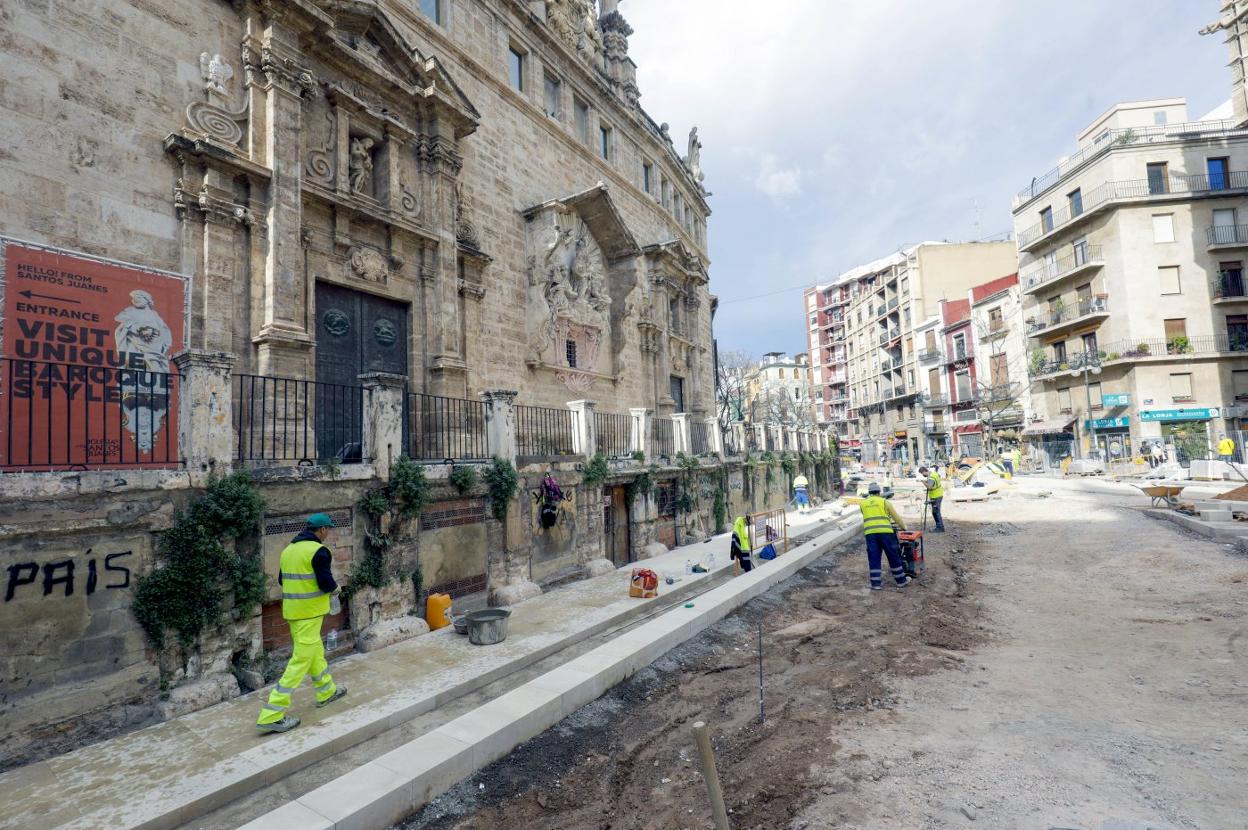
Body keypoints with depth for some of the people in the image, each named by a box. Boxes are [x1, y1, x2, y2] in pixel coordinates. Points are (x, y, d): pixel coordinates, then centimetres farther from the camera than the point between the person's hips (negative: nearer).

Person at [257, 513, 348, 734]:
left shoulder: (289, 548, 10)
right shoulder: (318, 550, -16)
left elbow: (283, 579, 17)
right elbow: (326, 582, -20)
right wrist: (335, 588, 1)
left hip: (291, 609, 9)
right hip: (309, 611, -9)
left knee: (315, 650, 22)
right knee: (302, 659, -3)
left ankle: (327, 691, 37)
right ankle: (272, 715, -2)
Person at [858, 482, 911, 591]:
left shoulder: (863, 503, 15)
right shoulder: (884, 501, 8)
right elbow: (896, 517, 13)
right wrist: (903, 527, 28)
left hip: (870, 533, 2)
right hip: (885, 532, -2)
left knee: (873, 559, 5)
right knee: (894, 557, 10)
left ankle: (876, 583, 5)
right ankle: (901, 580, 19)